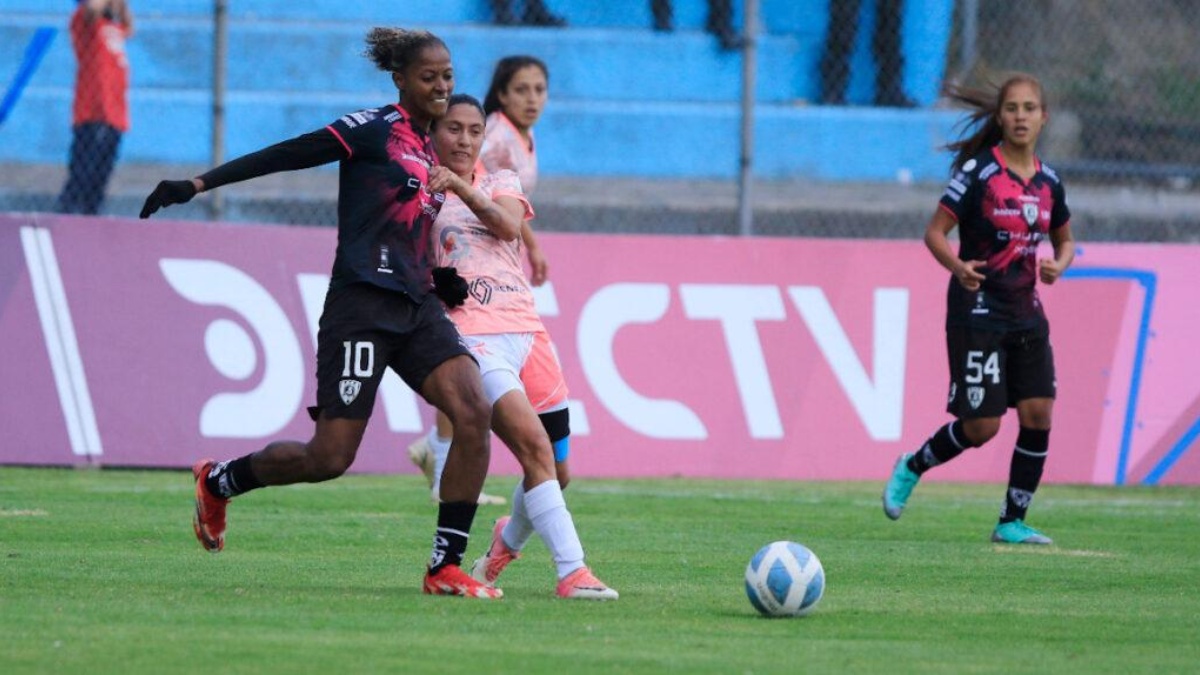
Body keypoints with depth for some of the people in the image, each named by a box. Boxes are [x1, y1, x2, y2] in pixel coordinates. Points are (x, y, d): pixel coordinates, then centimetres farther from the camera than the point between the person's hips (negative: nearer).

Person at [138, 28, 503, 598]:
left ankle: (446, 567, -10)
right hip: (362, 304, -7)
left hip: (415, 306, 7)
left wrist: (439, 281, 11)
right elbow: (285, 156, -7)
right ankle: (217, 482, 21)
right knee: (330, 458, -7)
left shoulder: (427, 152, 18)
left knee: (474, 413, -15)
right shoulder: (374, 129, -5)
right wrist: (199, 185, -13)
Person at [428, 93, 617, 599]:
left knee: (554, 471, 8)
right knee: (535, 445, -24)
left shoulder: (500, 182, 18)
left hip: (524, 331, 5)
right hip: (472, 337, -5)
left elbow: (509, 225, -5)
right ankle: (572, 572, -27)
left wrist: (461, 187, -20)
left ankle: (508, 540, 39)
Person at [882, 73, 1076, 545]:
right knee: (981, 425, -8)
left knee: (1038, 412, -5)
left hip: (1026, 311, 5)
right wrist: (957, 267, -28)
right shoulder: (978, 172, -9)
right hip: (977, 309, -5)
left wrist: (1058, 265, -2)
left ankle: (1013, 522, 6)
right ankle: (911, 468, 20)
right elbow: (934, 231, -9)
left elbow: (1065, 240, 21)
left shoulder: (1047, 181, 7)